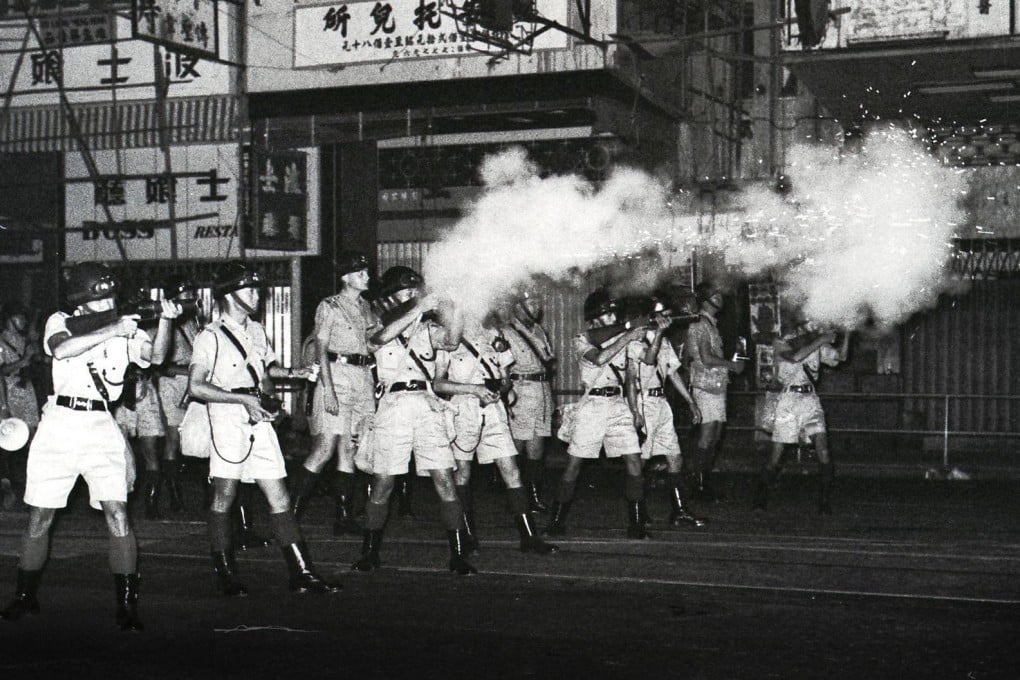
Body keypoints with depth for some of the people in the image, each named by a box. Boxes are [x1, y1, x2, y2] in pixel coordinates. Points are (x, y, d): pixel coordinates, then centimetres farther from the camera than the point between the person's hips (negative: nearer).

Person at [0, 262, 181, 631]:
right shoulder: (60, 322, 2)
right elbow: (62, 349, -19)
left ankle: (127, 604, -6)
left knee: (118, 515, -11)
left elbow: (155, 355, -5)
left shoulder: (125, 328, 7)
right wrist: (111, 331, -21)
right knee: (39, 518, 8)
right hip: (59, 427, 0)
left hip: (102, 428, 0)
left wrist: (165, 320, -21)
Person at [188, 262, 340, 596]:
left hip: (260, 422, 6)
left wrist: (292, 373, 13)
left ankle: (302, 573, 3)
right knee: (224, 497, 2)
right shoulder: (210, 337, -7)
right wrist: (244, 398, -17)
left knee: (279, 498, 3)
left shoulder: (256, 330, 15)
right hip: (228, 421, -6)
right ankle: (224, 572, 14)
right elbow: (196, 387, -15)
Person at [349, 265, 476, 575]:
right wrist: (419, 309, -16)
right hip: (393, 406, -1)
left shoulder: (427, 327, 16)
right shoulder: (381, 326, 9)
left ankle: (458, 555, -3)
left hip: (427, 405, 1)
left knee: (445, 480, -6)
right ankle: (370, 553, 17)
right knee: (382, 483, 2)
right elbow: (383, 337, -14)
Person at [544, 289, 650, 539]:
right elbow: (599, 358, -22)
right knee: (574, 463, 0)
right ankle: (557, 520, 12)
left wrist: (634, 409, 10)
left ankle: (636, 523, 0)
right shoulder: (582, 341, -1)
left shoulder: (620, 337, 12)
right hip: (592, 404, -3)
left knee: (634, 462, -6)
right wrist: (628, 337, -20)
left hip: (619, 406, 4)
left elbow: (629, 377, 16)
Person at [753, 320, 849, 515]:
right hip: (789, 398, -3)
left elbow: (840, 356, 9)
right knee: (777, 454, -1)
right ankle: (760, 499, 16)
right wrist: (821, 340, -21)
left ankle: (825, 504, -5)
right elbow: (795, 357, -24)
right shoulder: (782, 343, -5)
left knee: (823, 453, -11)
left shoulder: (816, 344, 9)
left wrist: (846, 333, -2)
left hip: (811, 399, 3)